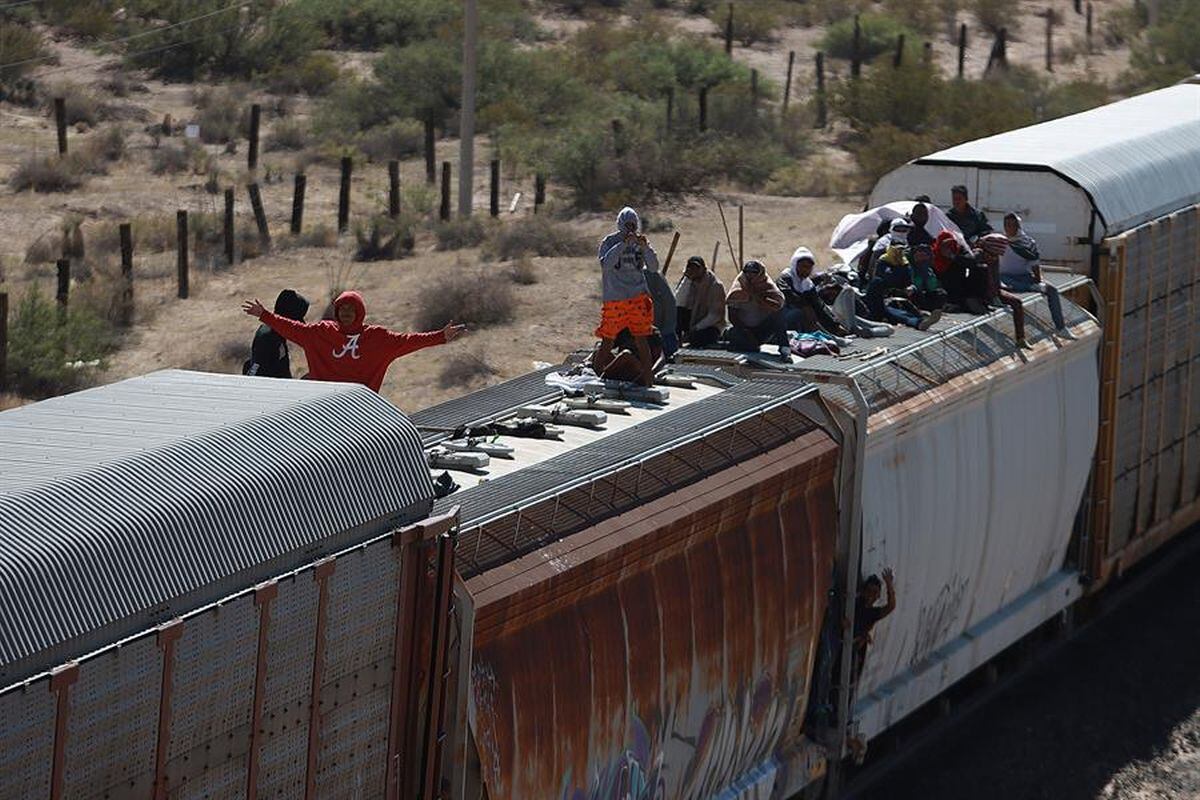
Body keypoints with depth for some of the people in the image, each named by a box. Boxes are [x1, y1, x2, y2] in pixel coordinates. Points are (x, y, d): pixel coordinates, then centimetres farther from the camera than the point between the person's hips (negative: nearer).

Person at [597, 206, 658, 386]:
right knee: (607, 341, 4)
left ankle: (648, 380, -3)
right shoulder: (610, 242, -2)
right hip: (614, 299, -2)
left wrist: (645, 247, -15)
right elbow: (606, 263, -20)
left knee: (641, 341, -4)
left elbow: (654, 267, 1)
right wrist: (624, 244, -26)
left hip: (638, 298, 2)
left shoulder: (640, 242, 7)